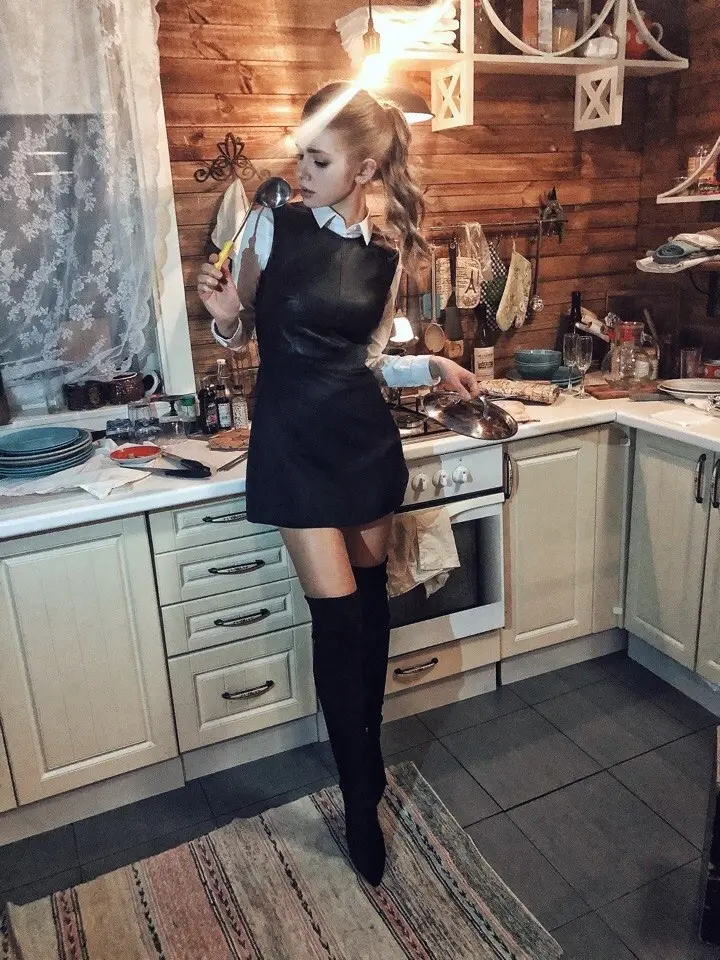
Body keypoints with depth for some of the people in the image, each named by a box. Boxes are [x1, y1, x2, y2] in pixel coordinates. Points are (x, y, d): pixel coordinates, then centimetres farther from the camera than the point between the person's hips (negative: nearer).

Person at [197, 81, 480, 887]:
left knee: (370, 601, 13)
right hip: (293, 440, -3)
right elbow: (240, 335, 4)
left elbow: (369, 361, 12)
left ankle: (368, 757, 38)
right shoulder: (272, 226, -4)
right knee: (337, 615, -3)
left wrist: (433, 367, -3)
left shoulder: (387, 253, 4)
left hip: (364, 434, 4)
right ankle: (360, 800, 17)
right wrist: (223, 314, -17)